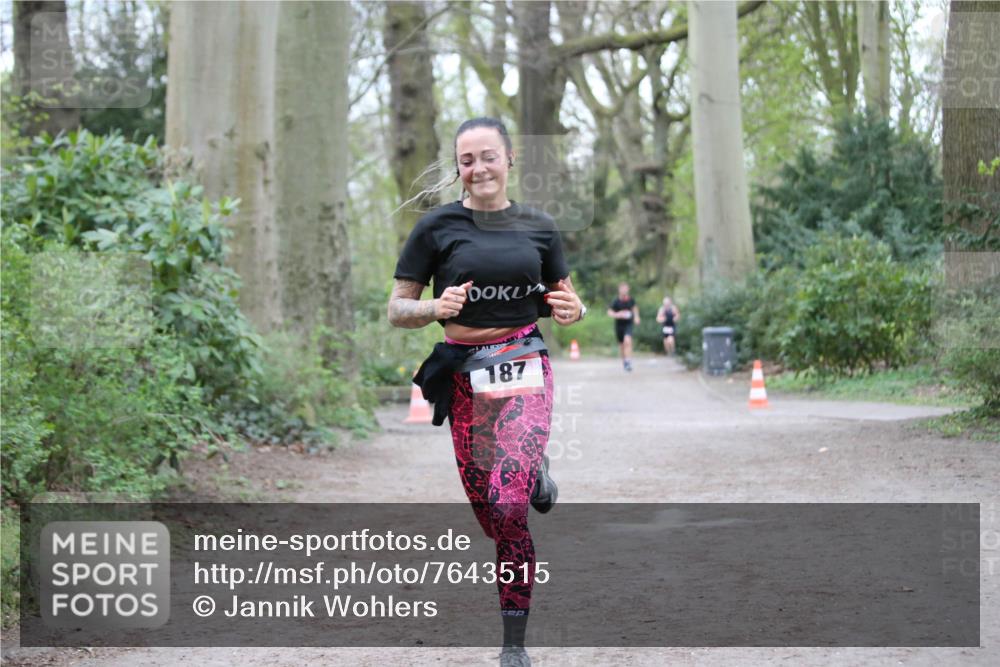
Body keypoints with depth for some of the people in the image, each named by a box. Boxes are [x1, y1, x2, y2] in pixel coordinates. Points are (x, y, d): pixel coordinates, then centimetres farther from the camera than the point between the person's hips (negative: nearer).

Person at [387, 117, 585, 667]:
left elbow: (564, 297, 18)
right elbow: (397, 310, 2)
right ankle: (533, 472, 44)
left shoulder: (538, 228, 6)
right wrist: (437, 307, -19)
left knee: (509, 503, -20)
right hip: (465, 373, 1)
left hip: (525, 369, -1)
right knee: (490, 516, 6)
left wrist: (572, 310, -6)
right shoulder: (437, 227, 0)